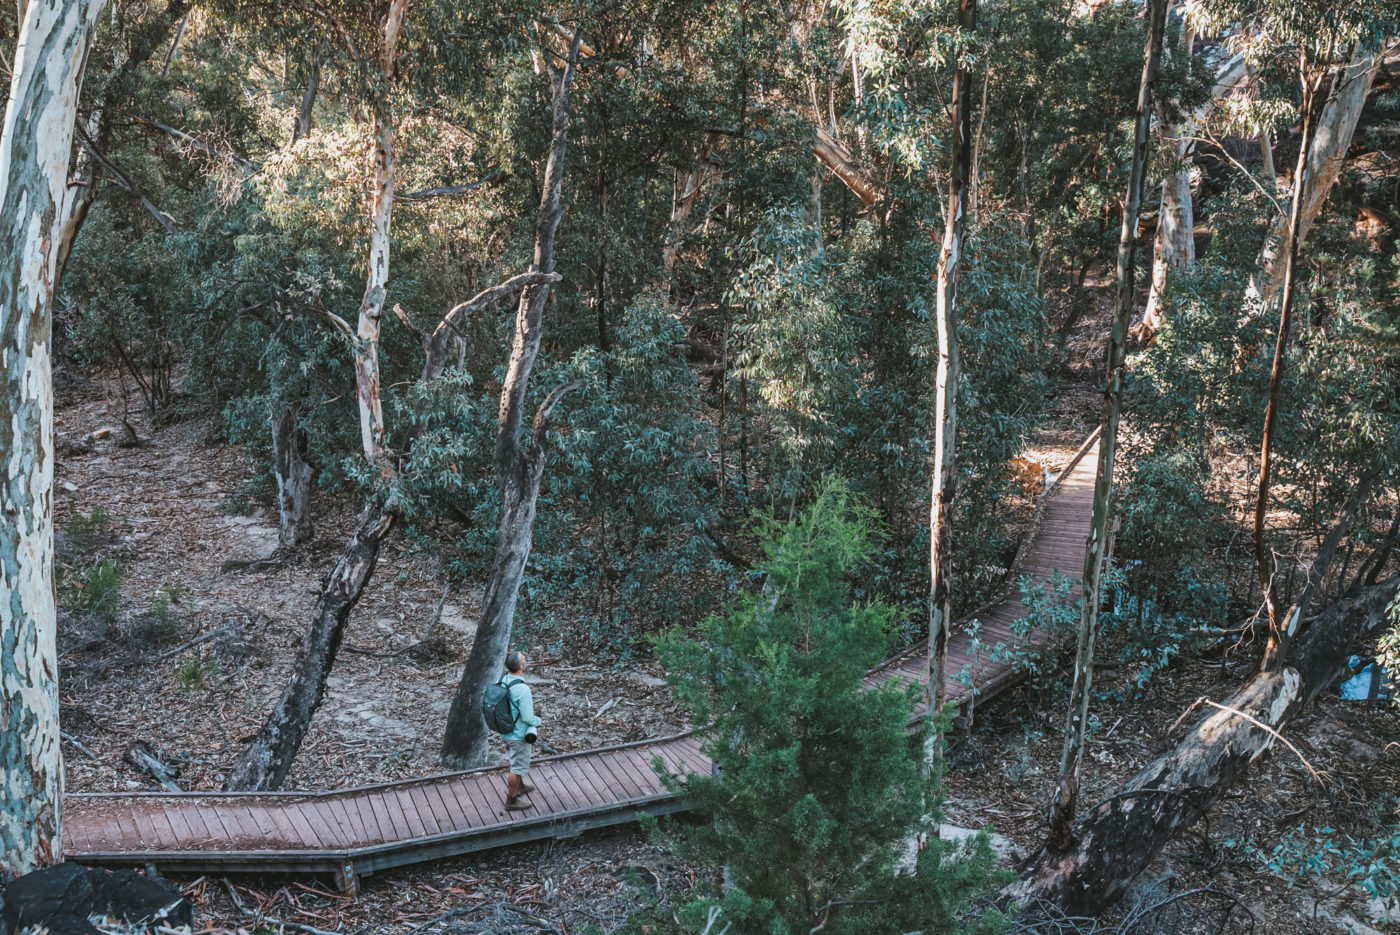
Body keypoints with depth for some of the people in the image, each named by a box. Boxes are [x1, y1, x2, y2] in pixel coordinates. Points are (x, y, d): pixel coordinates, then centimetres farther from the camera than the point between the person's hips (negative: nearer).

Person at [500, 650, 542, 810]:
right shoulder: (522, 689, -33)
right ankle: (511, 800, 25)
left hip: (505, 729, 8)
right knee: (518, 766, 10)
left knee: (515, 760, 30)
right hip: (519, 735, -8)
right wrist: (537, 720, -6)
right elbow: (528, 718, -27)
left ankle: (519, 786, 51)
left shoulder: (502, 680, -9)